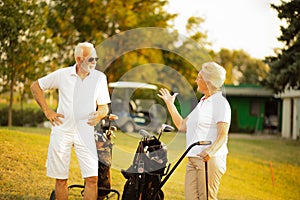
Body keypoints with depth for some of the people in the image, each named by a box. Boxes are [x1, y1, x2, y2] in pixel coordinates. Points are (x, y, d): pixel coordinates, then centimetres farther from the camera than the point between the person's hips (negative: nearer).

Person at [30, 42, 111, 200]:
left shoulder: (100, 77, 1)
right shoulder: (62, 74, -1)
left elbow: (104, 107, 6)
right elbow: (35, 86, 10)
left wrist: (100, 114, -18)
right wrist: (47, 111, 2)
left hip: (85, 132, 0)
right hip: (61, 130, 0)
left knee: (92, 178, -10)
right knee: (61, 179, 7)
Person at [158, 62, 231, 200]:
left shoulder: (220, 102, -6)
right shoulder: (202, 103, 23)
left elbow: (223, 134, -16)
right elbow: (181, 125, 24)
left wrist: (210, 150, -34)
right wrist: (170, 104, 29)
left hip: (210, 159, -8)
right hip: (193, 159, 8)